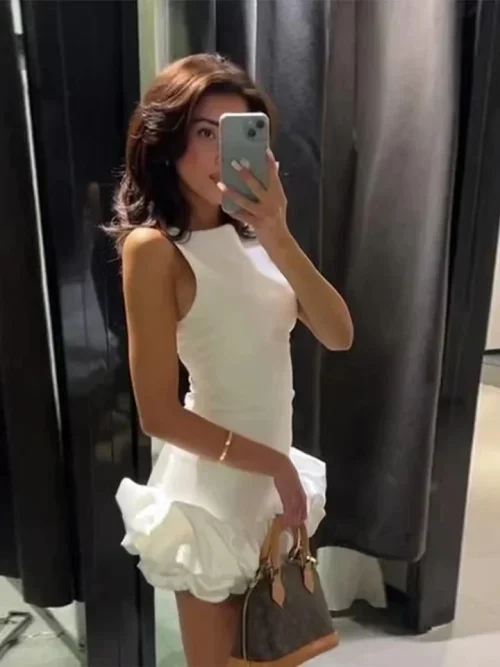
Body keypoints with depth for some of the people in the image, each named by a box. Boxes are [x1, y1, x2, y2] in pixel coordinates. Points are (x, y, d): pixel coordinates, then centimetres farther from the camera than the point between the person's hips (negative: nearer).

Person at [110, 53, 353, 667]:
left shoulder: (249, 232, 2)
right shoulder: (153, 246, -19)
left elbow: (338, 335, -9)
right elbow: (159, 414, -21)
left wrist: (279, 238, -22)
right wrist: (276, 465, -13)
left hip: (272, 477, 7)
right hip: (211, 492, -7)